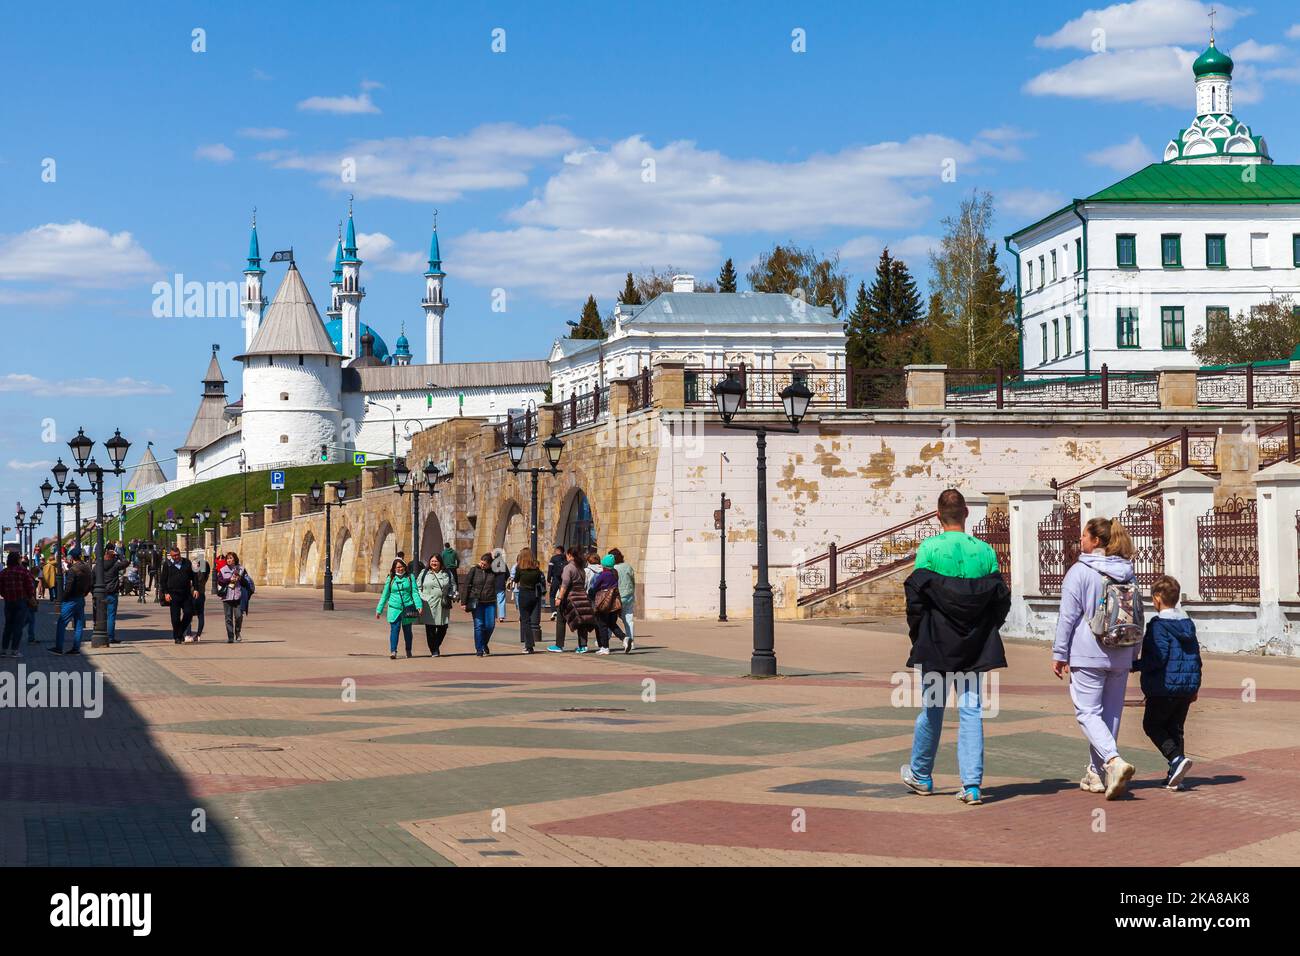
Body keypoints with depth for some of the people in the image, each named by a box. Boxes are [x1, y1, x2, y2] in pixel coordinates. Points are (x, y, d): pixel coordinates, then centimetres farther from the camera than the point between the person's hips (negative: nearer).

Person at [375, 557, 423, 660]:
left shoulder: (410, 577, 5)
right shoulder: (391, 578, 6)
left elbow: (415, 592, 1)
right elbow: (385, 595, 12)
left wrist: (419, 605, -11)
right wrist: (379, 610, 11)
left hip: (407, 608, 0)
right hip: (394, 608, 0)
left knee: (407, 630, 11)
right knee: (394, 629, -12)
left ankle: (408, 651, 27)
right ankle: (393, 651, -18)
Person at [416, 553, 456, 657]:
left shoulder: (447, 573, 12)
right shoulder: (424, 573, 8)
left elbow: (452, 585, 20)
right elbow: (418, 587, 9)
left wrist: (452, 596, 3)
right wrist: (421, 598, -4)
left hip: (443, 605, 2)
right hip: (429, 605, -2)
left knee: (443, 627, 2)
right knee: (430, 629, -4)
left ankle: (436, 646, 24)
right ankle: (434, 651, 4)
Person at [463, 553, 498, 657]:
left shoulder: (493, 571, 3)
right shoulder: (474, 570, -2)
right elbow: (467, 586, -1)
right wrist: (464, 602, -4)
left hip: (490, 602, 2)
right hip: (477, 602, -2)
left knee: (490, 625, 1)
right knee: (479, 626, -2)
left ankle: (483, 645, 24)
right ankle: (479, 650, 3)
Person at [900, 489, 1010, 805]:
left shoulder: (929, 548, -9)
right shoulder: (984, 551, -1)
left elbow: (915, 595, -9)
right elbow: (1001, 599, 2)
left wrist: (917, 635, 3)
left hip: (935, 644, -2)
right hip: (973, 647, 2)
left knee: (932, 708, 12)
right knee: (971, 710, 4)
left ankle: (920, 774, 29)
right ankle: (972, 785, -3)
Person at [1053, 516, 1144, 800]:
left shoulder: (1079, 572, -9)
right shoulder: (1127, 573, 10)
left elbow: (1068, 616, -9)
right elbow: (1137, 616, 17)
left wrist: (1059, 654, -3)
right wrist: (1132, 654, 24)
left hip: (1087, 655, -6)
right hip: (1120, 657, 6)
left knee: (1088, 712, -4)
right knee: (1111, 713, 12)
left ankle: (1114, 761, -25)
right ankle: (1096, 773, 18)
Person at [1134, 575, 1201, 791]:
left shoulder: (1158, 625, -13)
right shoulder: (1188, 624, 11)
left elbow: (1158, 658, -20)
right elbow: (1196, 656, 15)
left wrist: (1135, 665, -7)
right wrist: (1195, 686, 22)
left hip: (1165, 687, -7)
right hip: (1188, 687, 7)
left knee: (1152, 725, 6)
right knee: (1175, 728, 13)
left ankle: (1177, 758, -15)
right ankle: (1175, 776, 10)